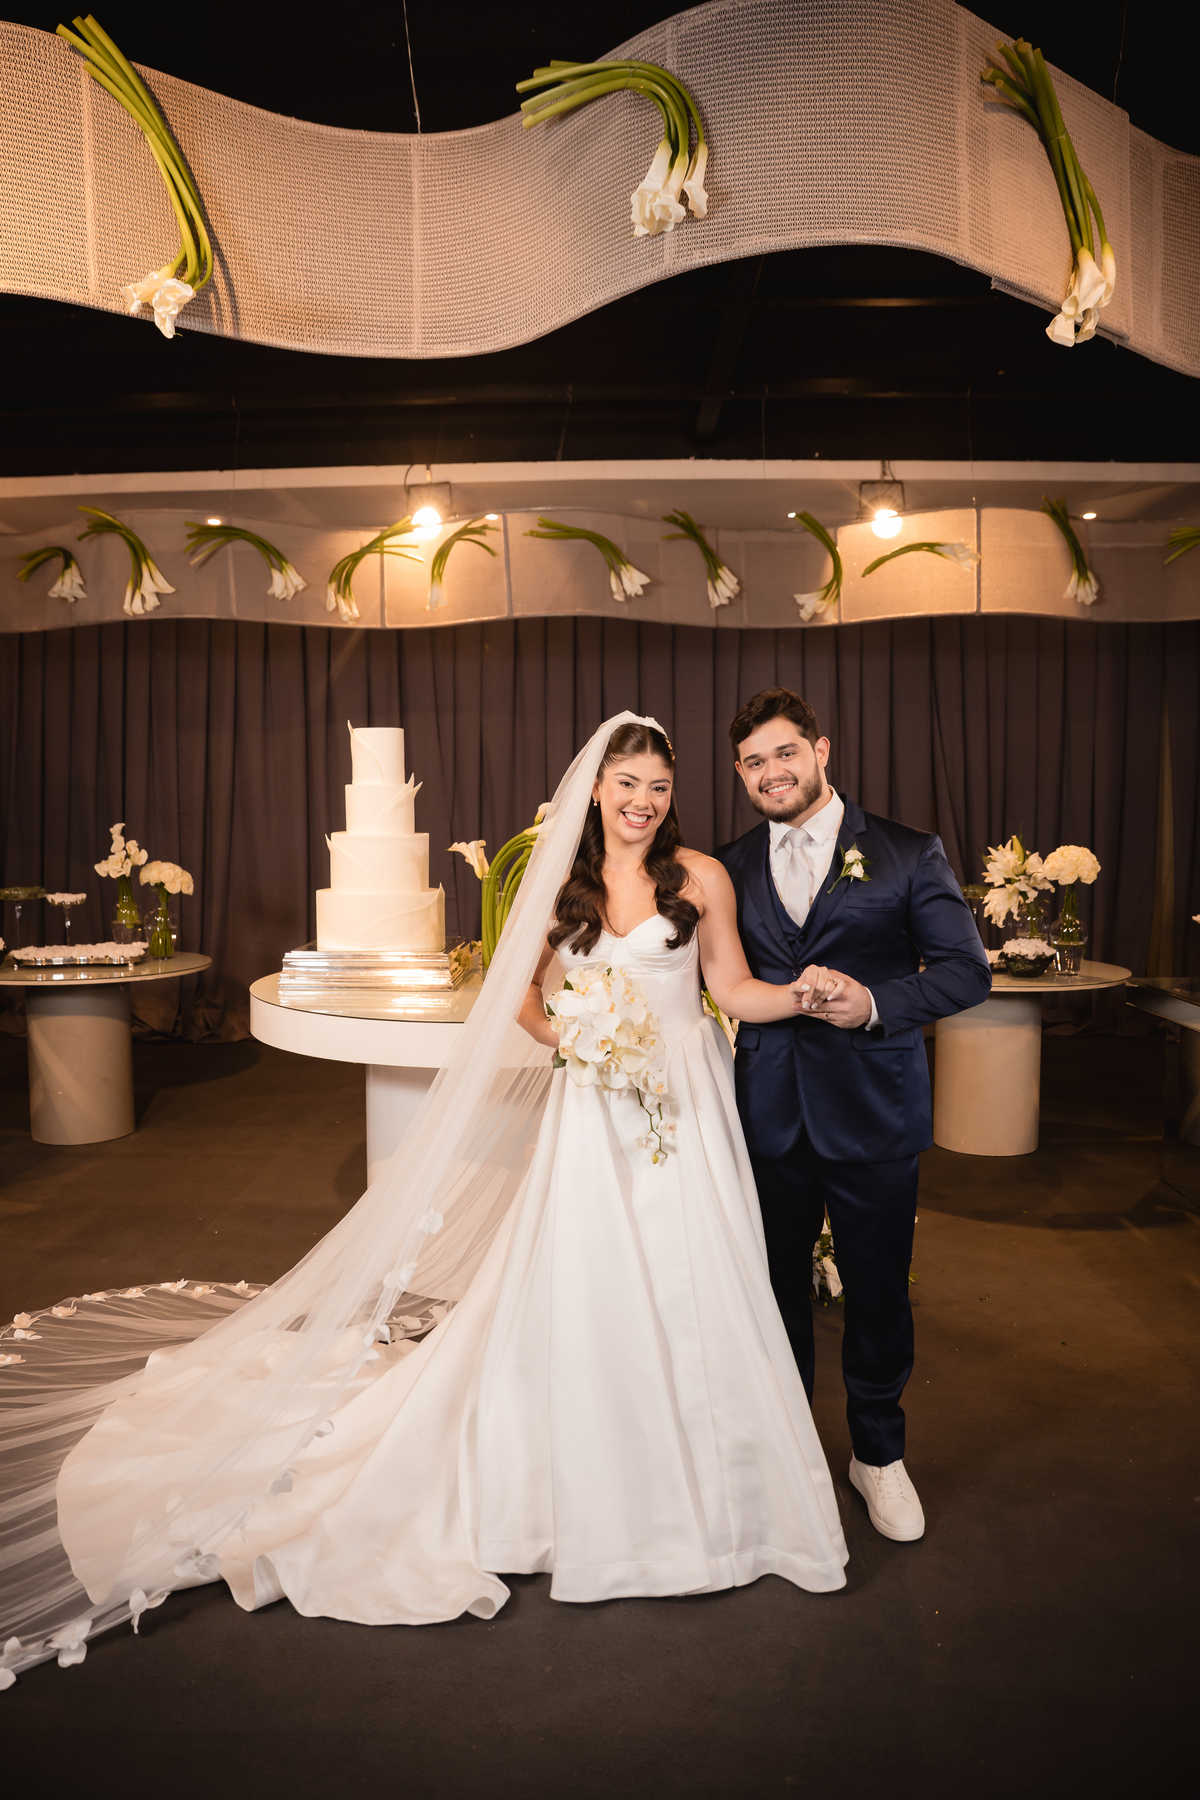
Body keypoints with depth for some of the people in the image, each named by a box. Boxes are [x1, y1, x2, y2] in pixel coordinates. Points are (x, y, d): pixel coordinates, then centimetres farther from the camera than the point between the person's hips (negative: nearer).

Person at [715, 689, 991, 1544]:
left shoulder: (908, 855, -4)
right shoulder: (731, 868, 6)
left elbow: (967, 970, -7)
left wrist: (873, 1003, -21)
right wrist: (789, 993, -13)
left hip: (873, 1112, -2)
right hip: (769, 1113, 3)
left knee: (878, 1290, 10)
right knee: (777, 1286, 14)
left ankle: (878, 1454, 34)